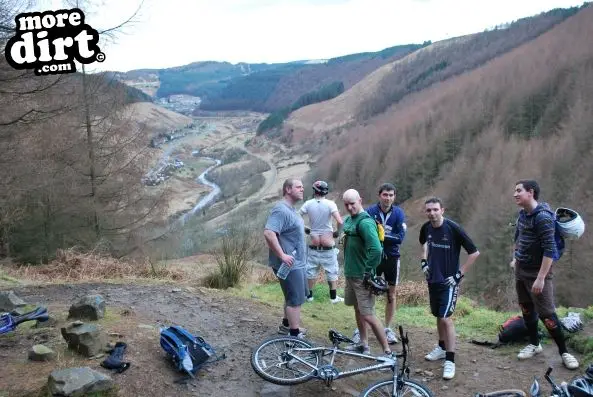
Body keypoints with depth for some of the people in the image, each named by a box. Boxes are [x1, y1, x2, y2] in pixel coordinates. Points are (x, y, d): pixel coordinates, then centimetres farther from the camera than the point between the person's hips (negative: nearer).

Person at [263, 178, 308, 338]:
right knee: (296, 299, -1)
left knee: (293, 296, 22)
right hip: (289, 264, -10)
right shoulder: (281, 209, -21)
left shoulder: (291, 209, 12)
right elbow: (268, 233, -31)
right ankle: (295, 335, 9)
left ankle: (286, 325, 37)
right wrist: (282, 255, -29)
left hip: (296, 262, 10)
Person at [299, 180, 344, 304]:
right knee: (332, 270, 12)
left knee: (311, 270, 15)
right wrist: (338, 232, -3)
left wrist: (305, 229, 10)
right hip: (328, 246, -2)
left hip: (314, 245, 2)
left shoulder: (308, 204, -5)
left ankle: (309, 295, 24)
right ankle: (333, 297, 18)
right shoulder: (330, 204, -12)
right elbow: (340, 222, -22)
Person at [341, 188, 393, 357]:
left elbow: (376, 249, -32)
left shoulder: (365, 222, -21)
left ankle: (387, 352, 1)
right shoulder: (348, 220, 8)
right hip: (350, 273, 10)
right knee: (357, 309, 20)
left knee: (368, 315, -8)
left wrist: (368, 272, -23)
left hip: (361, 276, -9)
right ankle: (363, 344, 34)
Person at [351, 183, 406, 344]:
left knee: (391, 294, 10)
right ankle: (360, 328, 13)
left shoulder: (398, 213, -5)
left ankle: (388, 329, 23)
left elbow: (400, 237, -13)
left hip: (391, 257, 2)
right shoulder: (370, 211, -10)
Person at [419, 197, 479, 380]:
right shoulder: (426, 228, -2)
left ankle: (450, 360, -6)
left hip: (448, 281, -6)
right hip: (433, 279, 6)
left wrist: (459, 274, -14)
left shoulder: (453, 228, -19)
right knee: (438, 316, 17)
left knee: (446, 318, -12)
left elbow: (474, 252, -14)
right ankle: (442, 347, 36)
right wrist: (424, 262, 9)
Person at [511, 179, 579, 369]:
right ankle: (534, 344, 29)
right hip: (521, 271, 8)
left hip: (537, 273, -8)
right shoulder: (522, 214, 4)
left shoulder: (542, 216, -21)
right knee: (527, 310, 15)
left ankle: (564, 352, 9)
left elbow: (549, 249, -25)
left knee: (546, 314, -5)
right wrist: (516, 258, 21)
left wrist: (541, 278, -26)